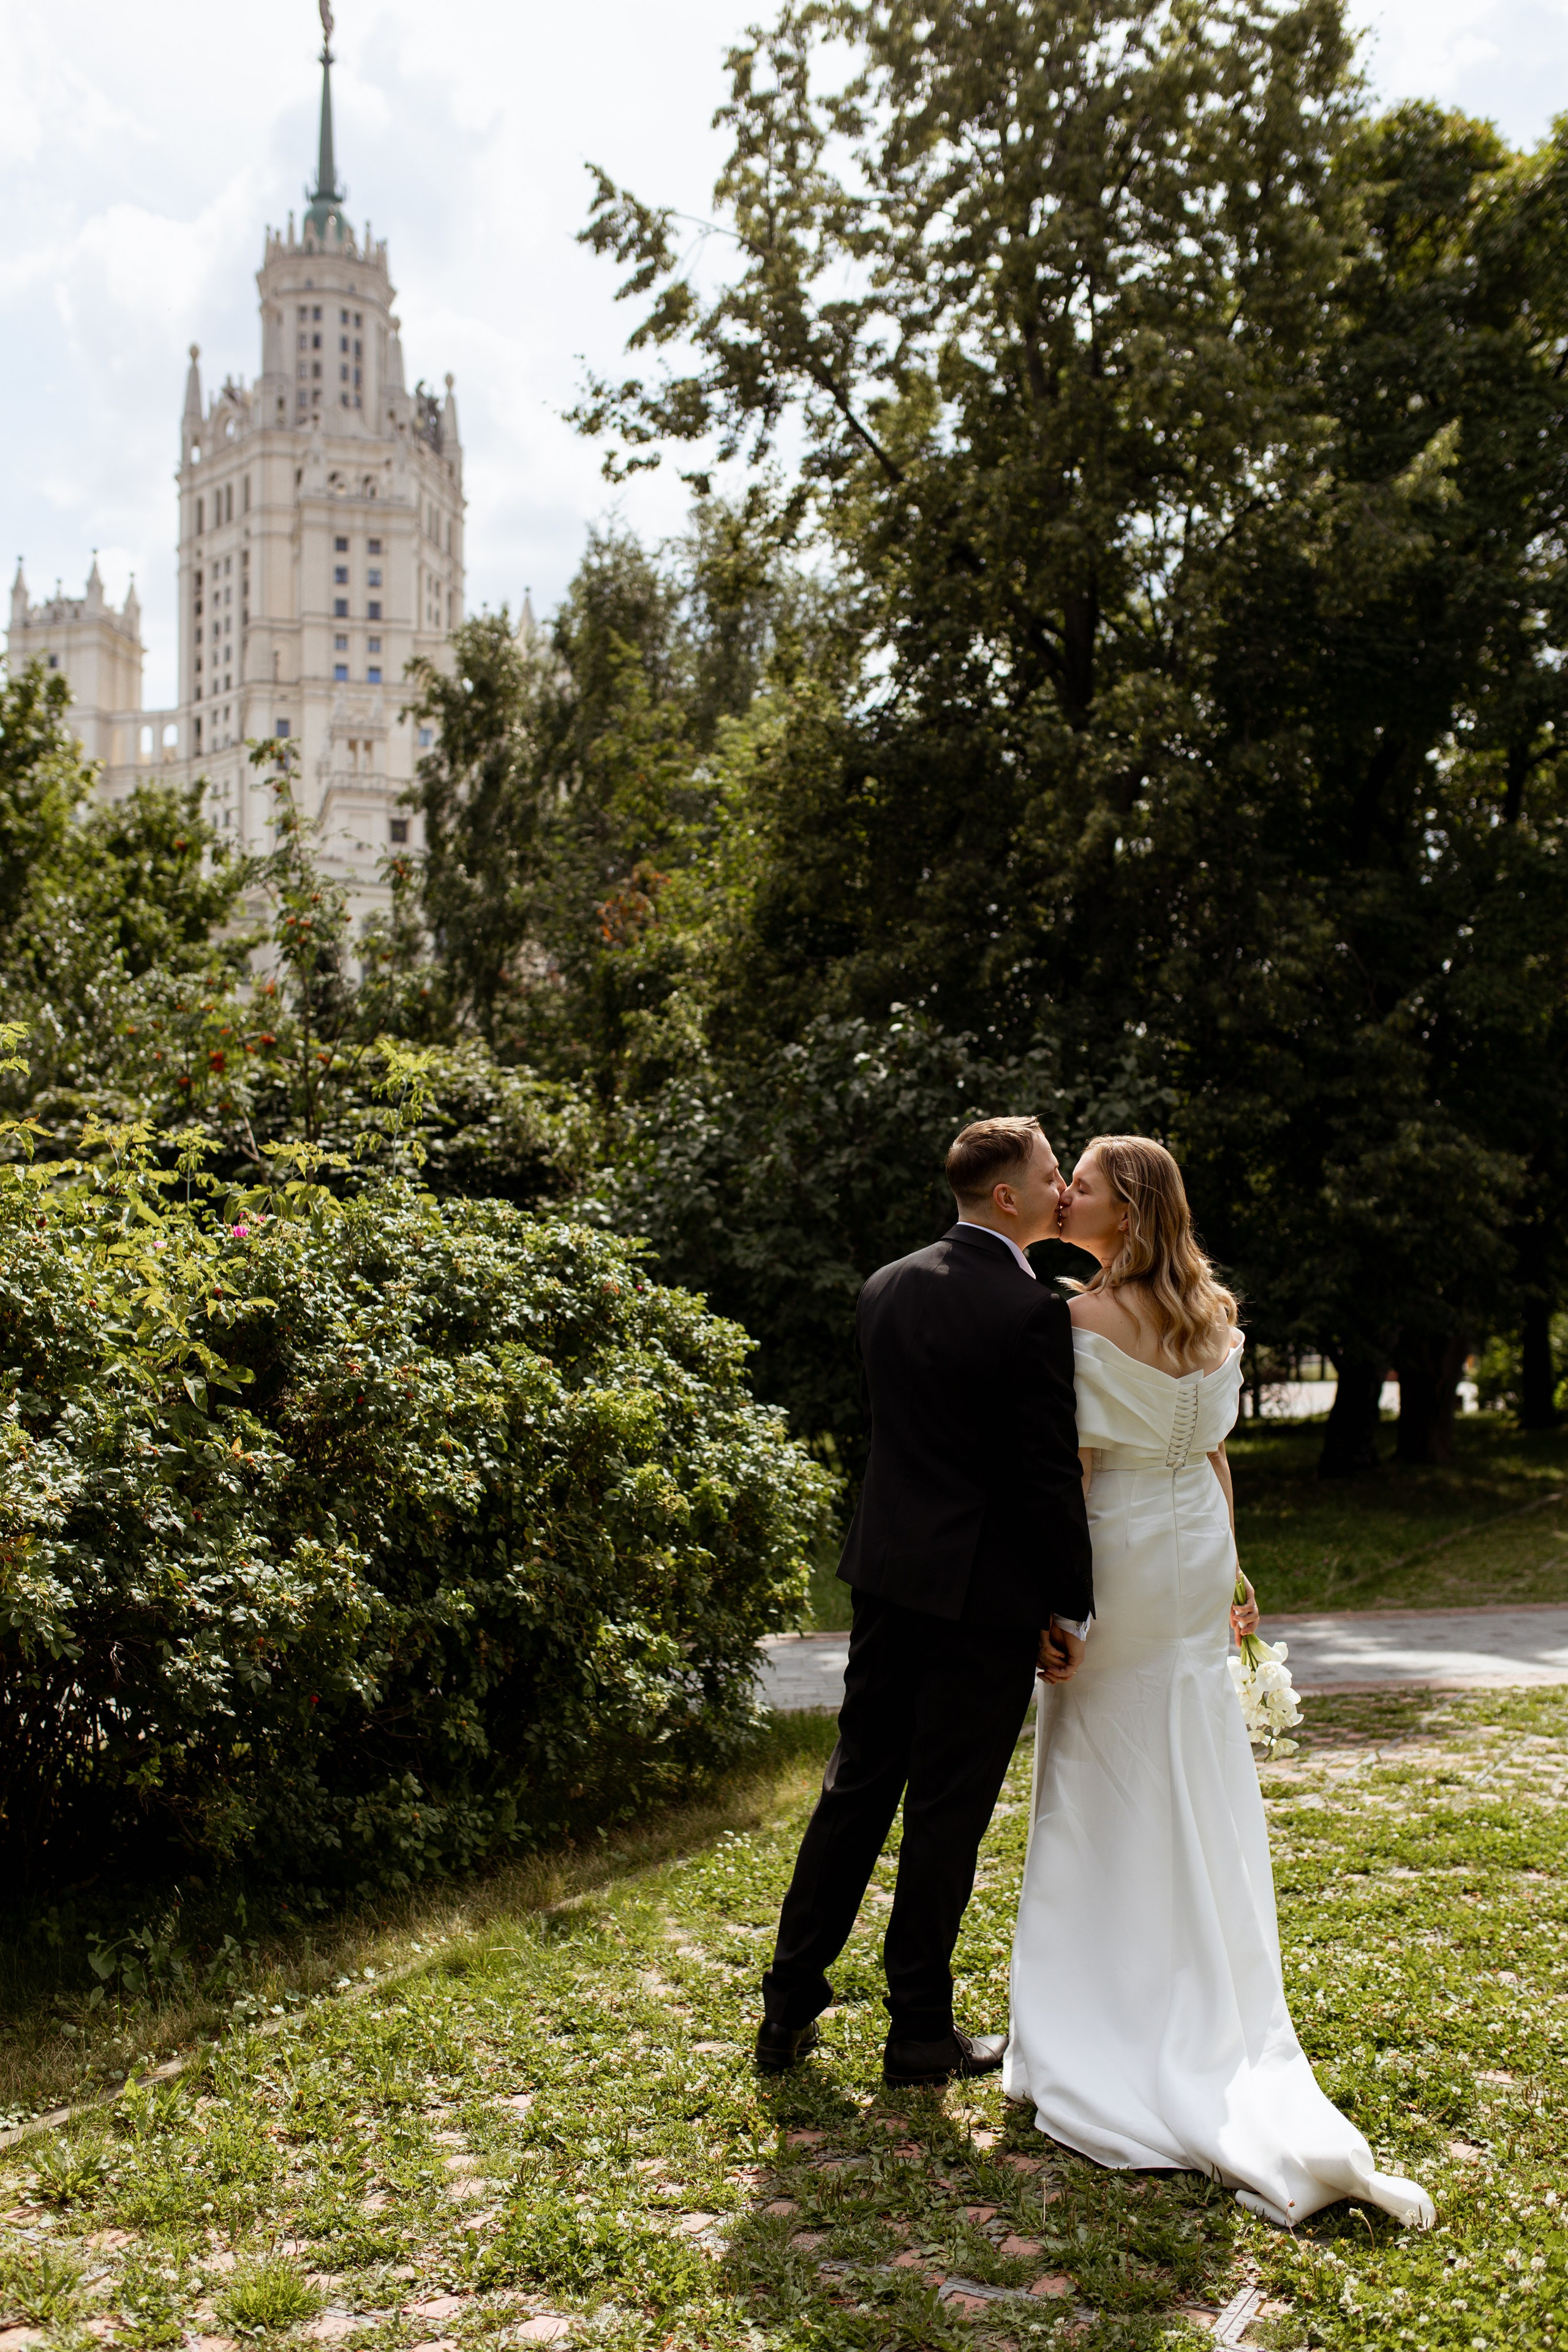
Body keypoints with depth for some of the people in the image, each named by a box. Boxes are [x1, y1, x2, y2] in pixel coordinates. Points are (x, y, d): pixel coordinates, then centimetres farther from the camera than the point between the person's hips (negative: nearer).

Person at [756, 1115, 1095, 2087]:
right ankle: (920, 2031, 19)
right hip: (987, 1589, -6)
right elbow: (1050, 1474, -15)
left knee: (856, 1787, 16)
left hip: (890, 1571, 7)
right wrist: (1072, 1608, -6)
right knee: (947, 1809, 5)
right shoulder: (1033, 1313, -17)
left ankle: (790, 2005, 22)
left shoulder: (886, 1288, 5)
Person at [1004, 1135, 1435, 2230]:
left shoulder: (1089, 1319, -17)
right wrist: (1227, 1567, 17)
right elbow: (1215, 1452, 10)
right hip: (1196, 1560, 7)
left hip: (1120, 1560, -7)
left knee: (1110, 1797, 3)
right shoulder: (1213, 1312, 5)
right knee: (1201, 1800, 16)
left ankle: (1110, 2033, 12)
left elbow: (1072, 1469, -18)